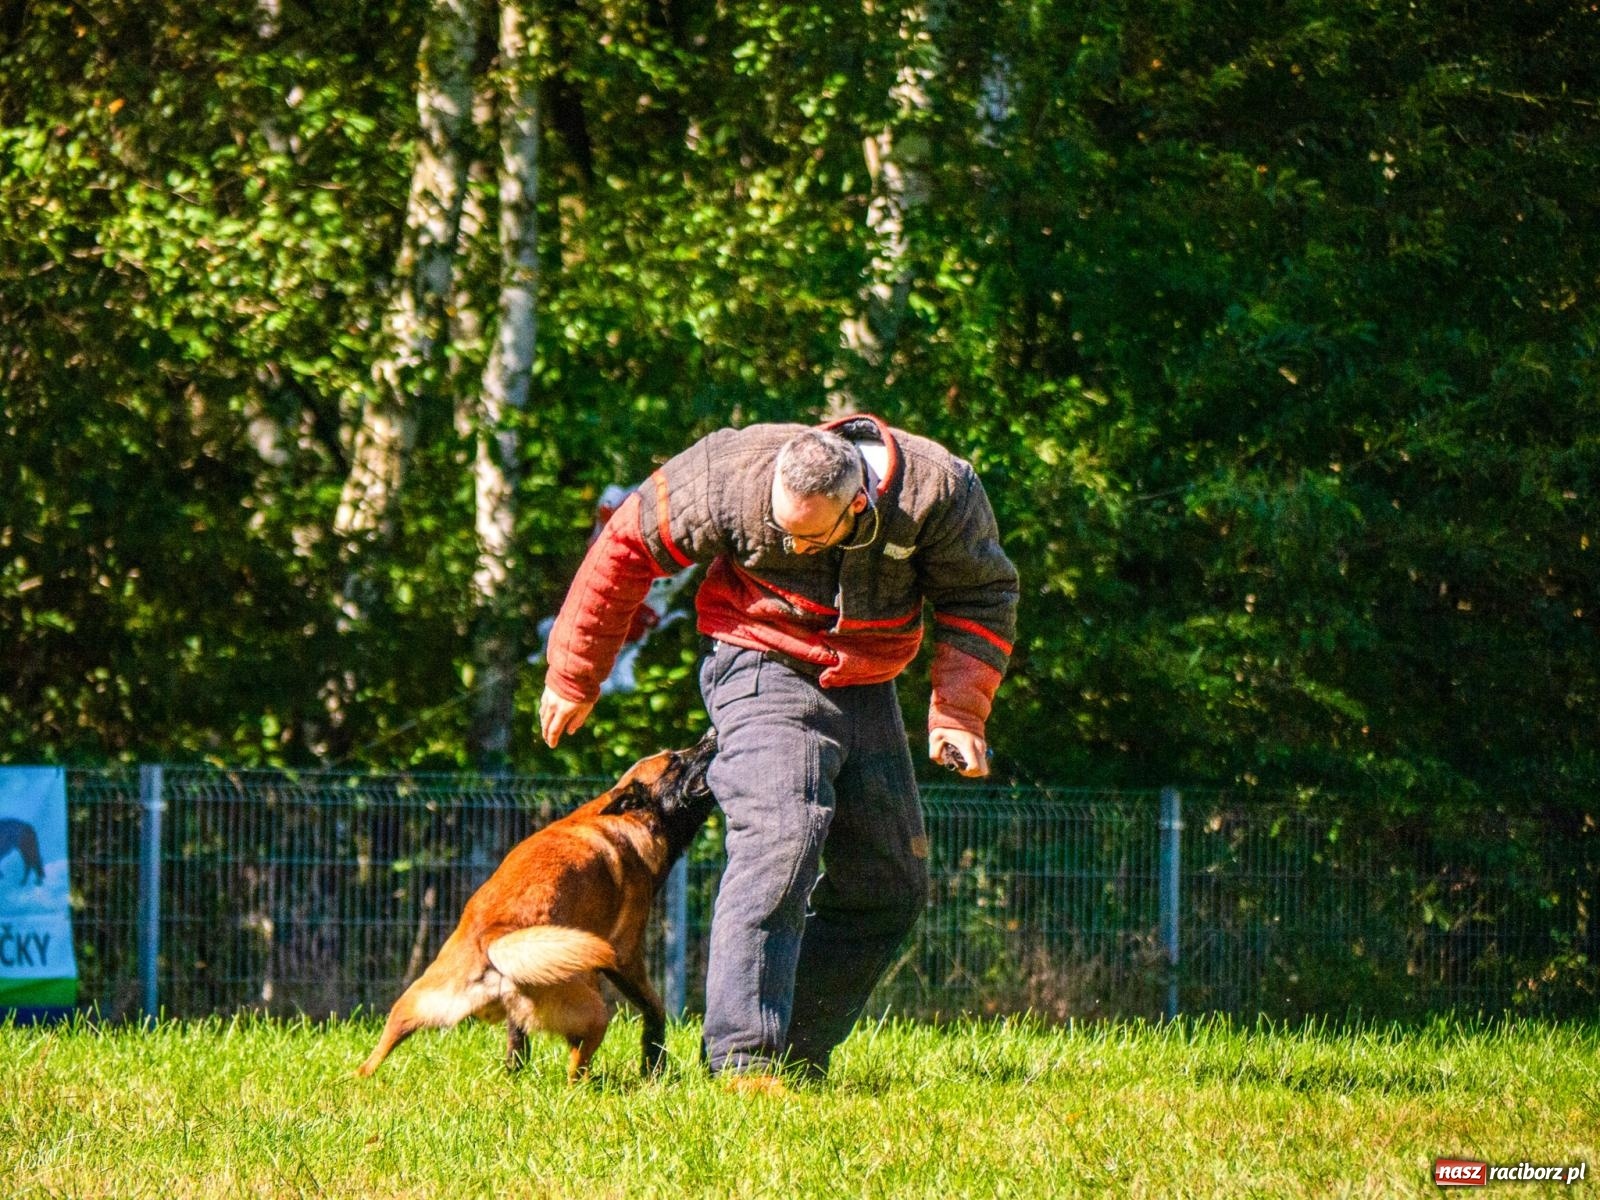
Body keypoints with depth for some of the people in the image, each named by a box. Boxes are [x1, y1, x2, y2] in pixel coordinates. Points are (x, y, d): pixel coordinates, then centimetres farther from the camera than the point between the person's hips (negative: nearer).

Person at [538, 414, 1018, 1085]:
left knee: (892, 886, 2)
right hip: (764, 671, -5)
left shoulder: (938, 492, -19)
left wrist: (958, 713, -15)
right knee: (780, 837, -26)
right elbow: (626, 548, -9)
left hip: (867, 692, 5)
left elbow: (982, 598, -3)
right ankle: (743, 1056, -33)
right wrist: (573, 678, -1)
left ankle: (798, 1054, 9)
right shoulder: (734, 477, -22)